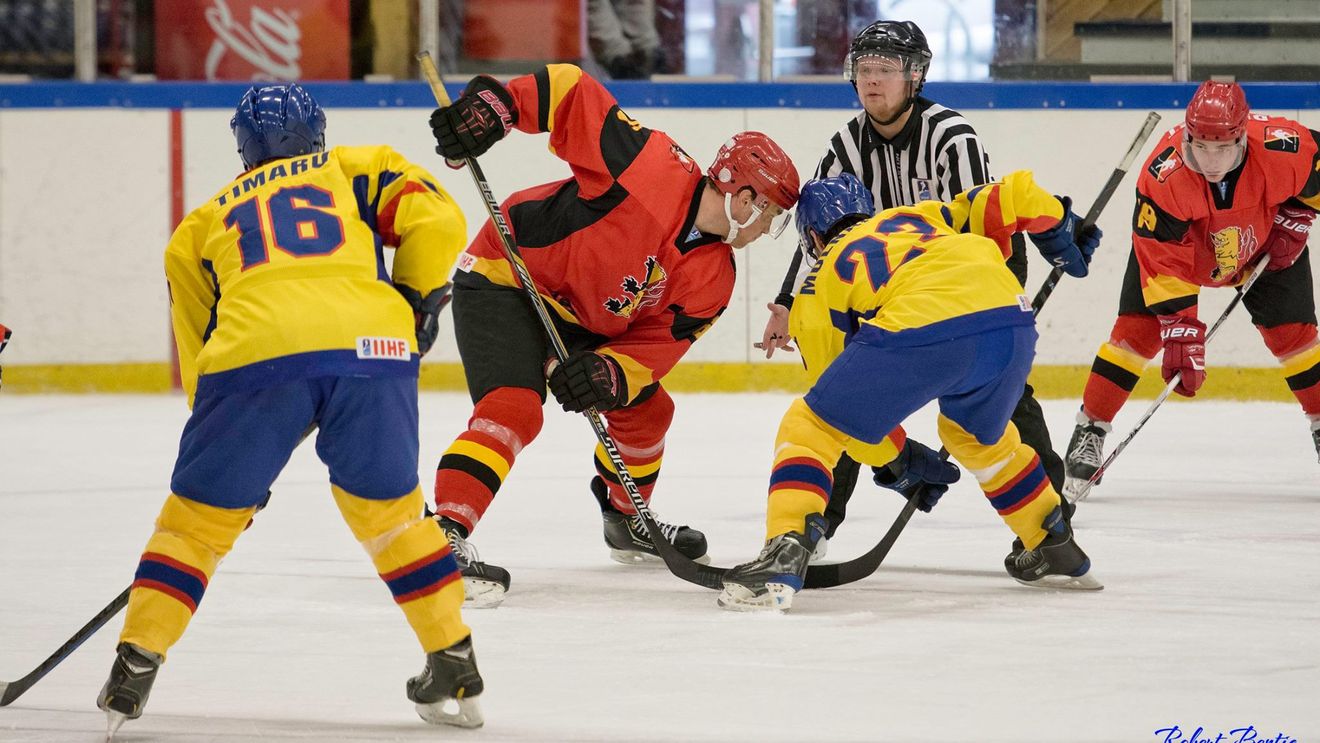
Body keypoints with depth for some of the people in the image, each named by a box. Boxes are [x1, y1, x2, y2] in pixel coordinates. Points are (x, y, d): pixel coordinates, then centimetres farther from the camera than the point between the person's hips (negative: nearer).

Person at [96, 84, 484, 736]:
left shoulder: (201, 225, 33)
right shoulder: (357, 169, 30)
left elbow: (197, 349, 31)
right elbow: (435, 219, 11)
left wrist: (241, 463, 35)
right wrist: (417, 302, 23)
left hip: (255, 352, -1)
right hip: (371, 344, 1)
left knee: (198, 514, 14)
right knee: (387, 508, 19)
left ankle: (136, 665, 10)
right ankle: (454, 668, 19)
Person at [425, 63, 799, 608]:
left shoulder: (712, 276, -2)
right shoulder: (652, 169, -24)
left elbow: (656, 343, -6)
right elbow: (571, 93, -23)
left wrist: (611, 373, -27)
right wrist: (493, 105, -36)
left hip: (584, 322, 9)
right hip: (501, 279, -9)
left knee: (646, 408, 17)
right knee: (514, 407, -28)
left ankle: (627, 521, 42)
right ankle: (444, 533, -36)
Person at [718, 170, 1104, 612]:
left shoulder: (818, 286, 29)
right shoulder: (923, 216, 39)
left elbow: (848, 400, 29)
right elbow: (1015, 194, 31)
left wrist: (900, 459, 40)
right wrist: (1062, 234, 49)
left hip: (918, 332, -5)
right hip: (1011, 323, 5)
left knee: (809, 427, 11)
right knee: (978, 436, 36)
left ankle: (783, 559, -6)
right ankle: (1057, 551, 44)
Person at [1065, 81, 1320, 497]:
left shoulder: (1284, 148, -36)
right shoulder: (1162, 177, -38)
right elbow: (1165, 265, -33)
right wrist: (1182, 336, -35)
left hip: (1266, 243, 1)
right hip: (1179, 243, -1)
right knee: (1137, 327, -12)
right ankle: (1090, 432, -3)